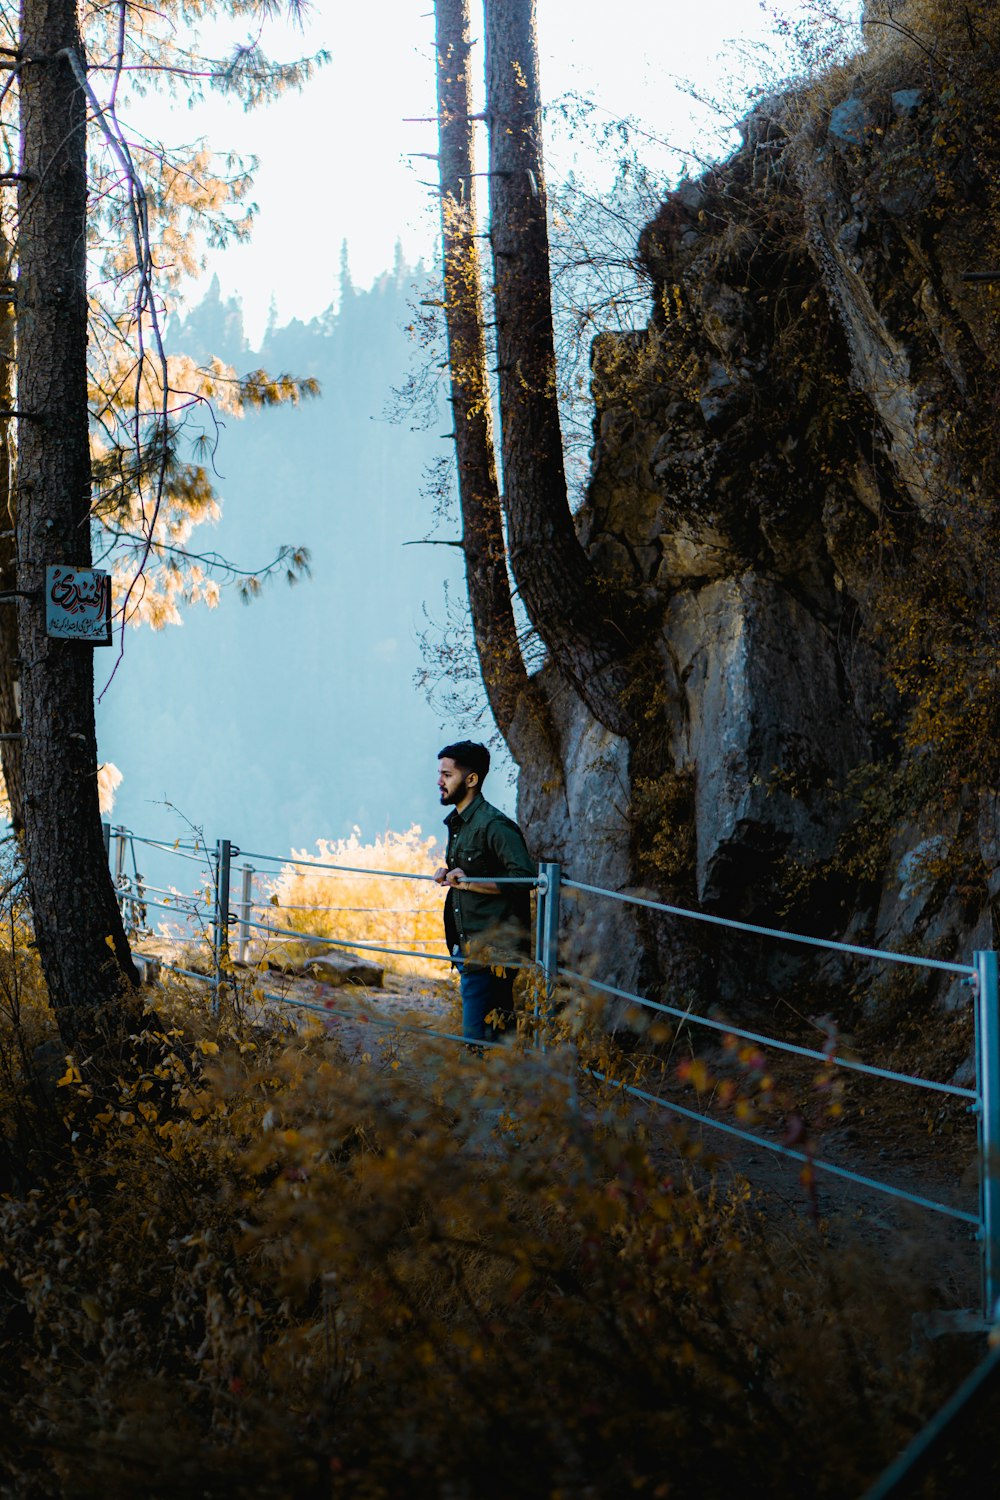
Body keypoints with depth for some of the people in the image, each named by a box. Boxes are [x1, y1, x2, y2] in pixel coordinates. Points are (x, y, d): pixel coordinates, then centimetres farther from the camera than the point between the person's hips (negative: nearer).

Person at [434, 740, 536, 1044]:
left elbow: (524, 876, -22)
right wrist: (451, 877, 9)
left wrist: (470, 883, -24)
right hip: (468, 947, 10)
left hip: (490, 951, -10)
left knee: (478, 1037, -11)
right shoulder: (457, 823, 16)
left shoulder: (493, 825, -14)